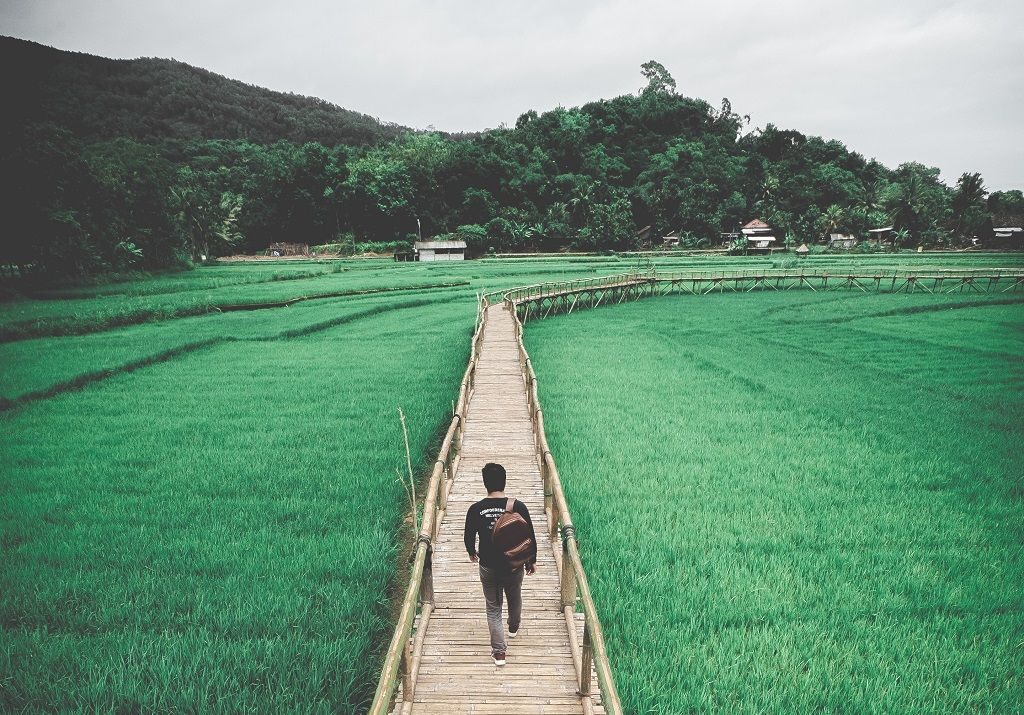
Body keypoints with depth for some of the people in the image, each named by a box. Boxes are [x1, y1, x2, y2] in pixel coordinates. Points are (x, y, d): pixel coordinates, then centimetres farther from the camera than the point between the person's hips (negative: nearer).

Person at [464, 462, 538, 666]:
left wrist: (472, 553, 18)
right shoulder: (518, 507, -17)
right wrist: (532, 560, 7)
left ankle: (499, 652, 12)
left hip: (488, 567, -1)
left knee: (493, 608, 14)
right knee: (515, 599, 29)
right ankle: (513, 627, 55)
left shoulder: (476, 510, -16)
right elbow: (530, 537, -10)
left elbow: (469, 538, -5)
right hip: (515, 565, 1)